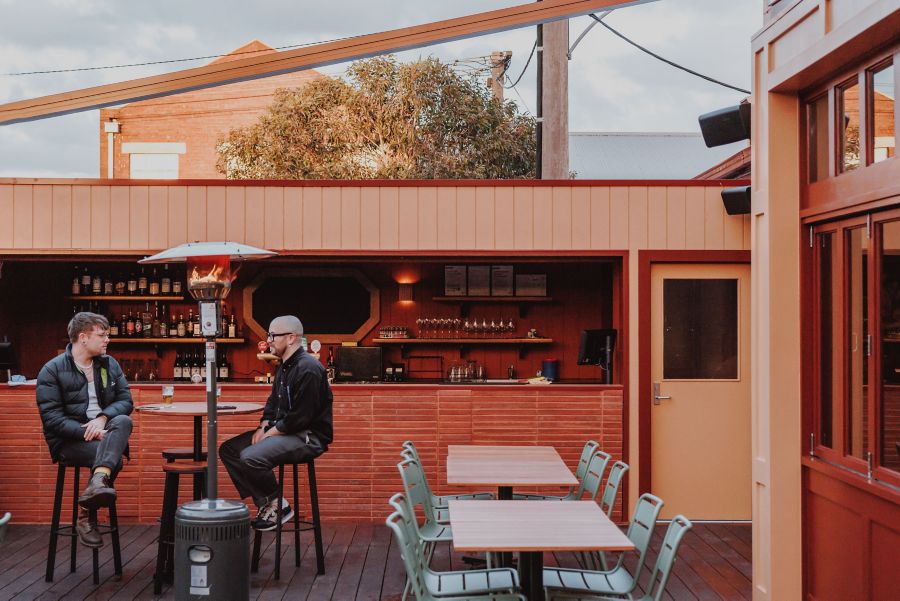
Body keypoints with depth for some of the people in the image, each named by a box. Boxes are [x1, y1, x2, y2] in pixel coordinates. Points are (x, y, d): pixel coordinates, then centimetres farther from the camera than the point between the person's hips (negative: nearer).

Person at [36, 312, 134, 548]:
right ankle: (86, 517, -20)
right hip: (69, 440, -4)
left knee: (123, 421, -32)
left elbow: (125, 400, 5)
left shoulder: (110, 364, 12)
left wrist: (103, 418, -16)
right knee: (112, 456, -33)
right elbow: (52, 418, -11)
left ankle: (97, 482, -53)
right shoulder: (52, 370, -3)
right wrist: (86, 432, -23)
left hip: (102, 433, 4)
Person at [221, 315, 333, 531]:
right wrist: (263, 427, 5)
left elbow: (300, 418, -22)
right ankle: (265, 503, 0)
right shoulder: (283, 366, 14)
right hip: (282, 431, 11)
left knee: (250, 457, -28)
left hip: (309, 436, -11)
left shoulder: (308, 369, -18)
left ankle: (277, 505, -6)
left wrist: (270, 433, -14)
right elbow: (273, 402, 23)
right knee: (228, 450, 3)